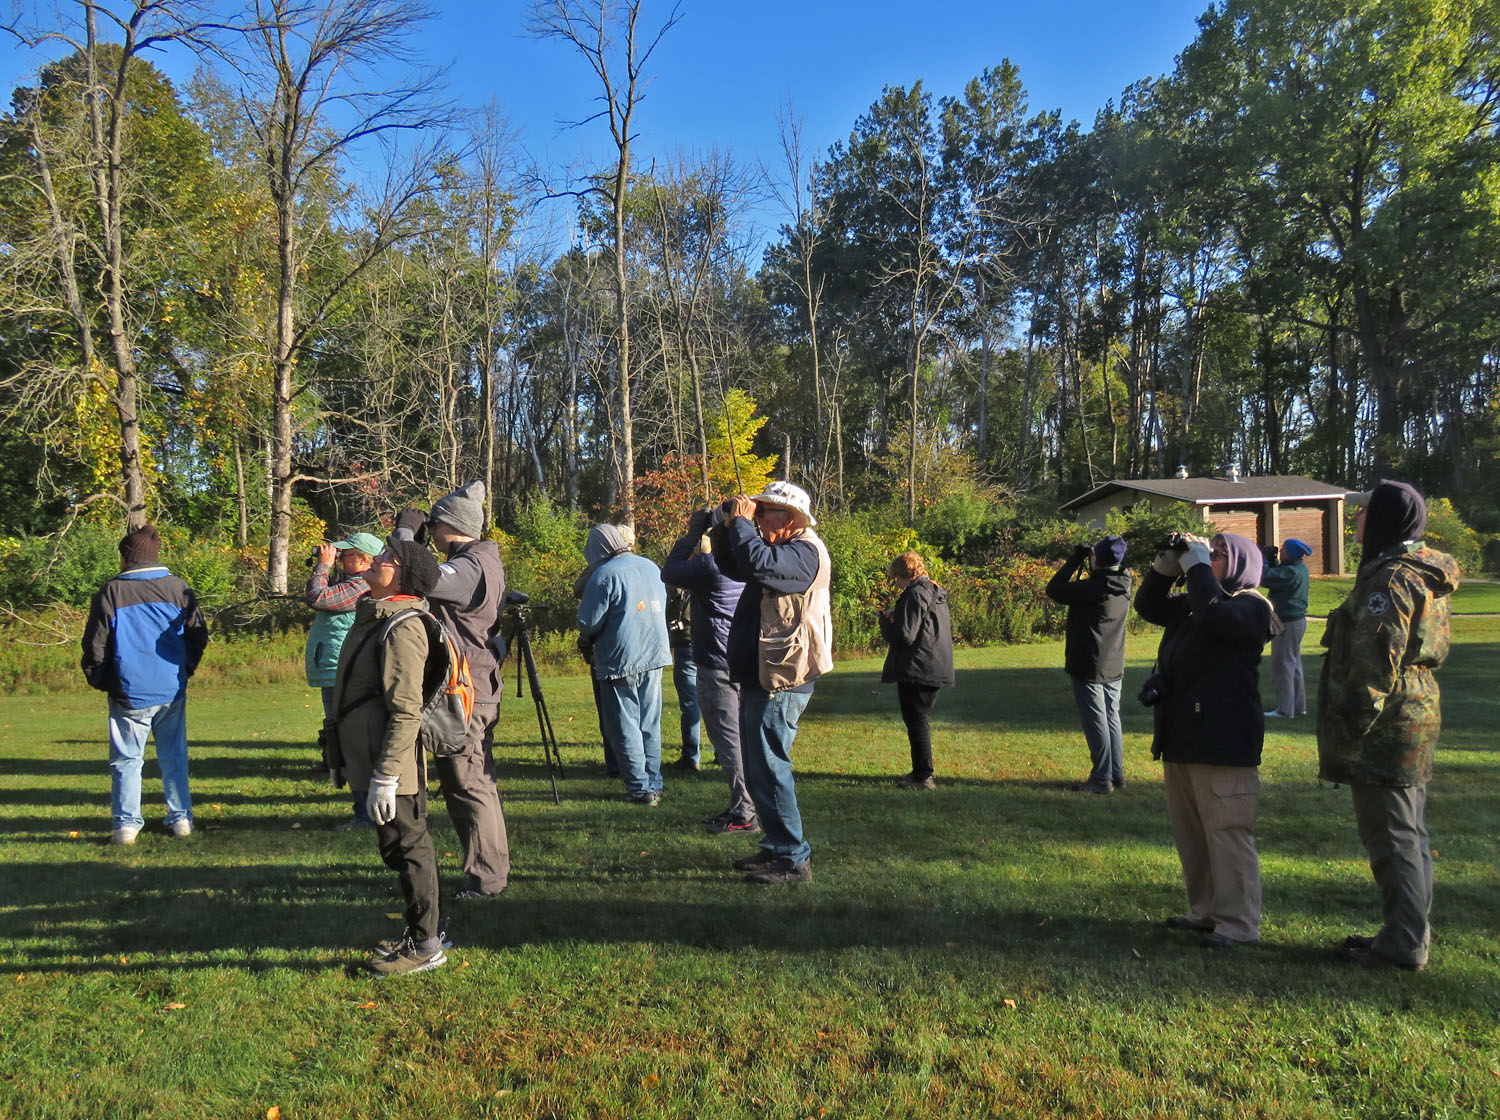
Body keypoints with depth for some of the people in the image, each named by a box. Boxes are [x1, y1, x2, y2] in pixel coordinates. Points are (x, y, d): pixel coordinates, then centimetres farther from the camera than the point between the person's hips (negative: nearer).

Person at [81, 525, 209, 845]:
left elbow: (95, 646, -1)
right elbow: (199, 634, 7)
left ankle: (126, 825, 5)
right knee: (174, 756, 11)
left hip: (128, 692, -2)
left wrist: (99, 681, 13)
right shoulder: (178, 589, 2)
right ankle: (180, 819, 12)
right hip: (172, 690, 2)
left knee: (126, 760, 6)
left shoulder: (109, 594, -4)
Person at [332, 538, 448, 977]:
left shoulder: (401, 629, -20)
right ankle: (418, 929, 32)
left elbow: (406, 711, -24)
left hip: (392, 763, -10)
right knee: (402, 846, 18)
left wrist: (384, 776, -24)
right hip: (370, 756, 10)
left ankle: (425, 946, 12)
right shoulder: (373, 616, 13)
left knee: (406, 847, 0)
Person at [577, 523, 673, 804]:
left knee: (624, 727, 2)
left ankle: (640, 788, 3)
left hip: (621, 660, -7)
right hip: (656, 655, 7)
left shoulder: (605, 574, -12)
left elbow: (589, 622, -12)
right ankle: (654, 784, 17)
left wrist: (587, 636, 11)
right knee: (650, 723, 13)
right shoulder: (651, 567, 9)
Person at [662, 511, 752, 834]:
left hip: (717, 665, -9)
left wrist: (691, 533, 2)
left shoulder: (709, 565, -16)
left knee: (728, 739, -4)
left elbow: (669, 572, -2)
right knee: (740, 737, 15)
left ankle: (744, 814, 0)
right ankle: (741, 807, 23)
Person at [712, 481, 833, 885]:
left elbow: (757, 563, -32)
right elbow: (731, 565, 28)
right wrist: (728, 527, 12)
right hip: (760, 678, 11)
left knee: (769, 768, -8)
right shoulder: (780, 550, 18)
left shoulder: (806, 552, -14)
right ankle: (778, 847, 27)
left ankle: (791, 860, 0)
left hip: (780, 683, -11)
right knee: (758, 769, 16)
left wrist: (741, 521, -17)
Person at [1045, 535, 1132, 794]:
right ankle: (1117, 775, 22)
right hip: (1115, 668, 7)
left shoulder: (1092, 588, -21)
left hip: (1089, 668, -7)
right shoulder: (1123, 586, 1)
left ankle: (1102, 779, 4)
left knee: (1096, 721, -1)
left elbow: (1054, 589, -12)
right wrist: (1081, 562, 6)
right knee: (1112, 718, 15)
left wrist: (1075, 560, -6)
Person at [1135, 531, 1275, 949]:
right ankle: (1205, 910, 28)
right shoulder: (1190, 605, 18)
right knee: (1190, 834, 16)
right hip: (1181, 741, 9)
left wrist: (1197, 564, -16)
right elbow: (1148, 605, 21)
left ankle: (1238, 925, 5)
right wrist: (1166, 565, 7)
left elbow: (1212, 614, -28)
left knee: (1227, 834, -5)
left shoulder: (1251, 607, -9)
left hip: (1223, 745, -9)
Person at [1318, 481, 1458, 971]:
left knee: (1391, 838, -1)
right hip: (1414, 717, 11)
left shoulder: (1390, 579, -19)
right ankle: (1412, 932, 29)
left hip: (1386, 726, -11)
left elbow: (1376, 663, -23)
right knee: (1408, 834, 18)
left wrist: (1351, 730, -19)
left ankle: (1402, 946, 8)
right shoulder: (1423, 574, 14)